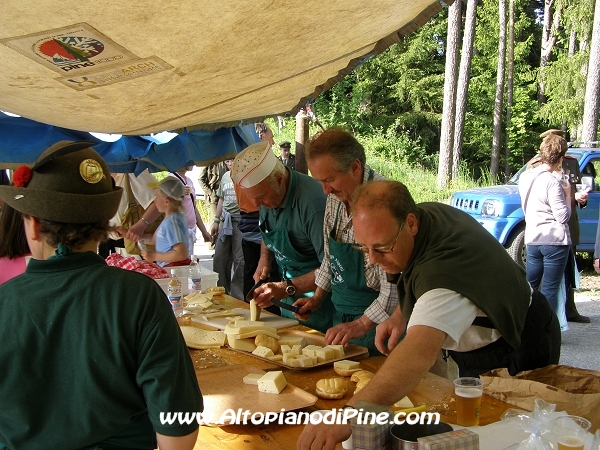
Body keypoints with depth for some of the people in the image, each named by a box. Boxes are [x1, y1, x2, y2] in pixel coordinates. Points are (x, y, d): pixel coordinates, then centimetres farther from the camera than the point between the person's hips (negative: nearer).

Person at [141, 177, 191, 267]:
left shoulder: (172, 222, -19)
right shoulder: (169, 219, 11)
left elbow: (182, 253, -25)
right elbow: (153, 239, 23)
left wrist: (155, 256, -17)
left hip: (176, 269, -9)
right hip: (168, 268, 9)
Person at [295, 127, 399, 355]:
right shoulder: (335, 198, 1)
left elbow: (395, 284, -26)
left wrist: (361, 325, -24)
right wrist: (317, 298, 13)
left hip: (377, 322, -7)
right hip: (341, 318, 8)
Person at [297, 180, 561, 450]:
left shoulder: (446, 266, -43)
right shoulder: (427, 215, -15)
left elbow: (421, 350, -61)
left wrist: (350, 414, -74)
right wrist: (400, 316, -11)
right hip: (474, 346, 8)